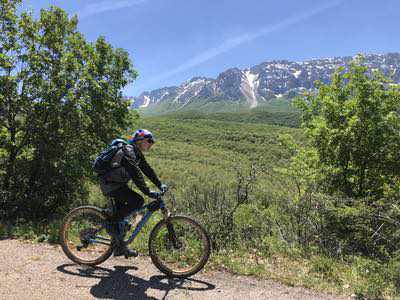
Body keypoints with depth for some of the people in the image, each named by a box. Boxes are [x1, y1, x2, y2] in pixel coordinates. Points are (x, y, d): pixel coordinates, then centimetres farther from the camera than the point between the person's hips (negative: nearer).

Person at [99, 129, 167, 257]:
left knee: (121, 214, 12)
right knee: (138, 200, -22)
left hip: (119, 184, 10)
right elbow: (136, 174, -31)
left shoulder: (137, 153, 9)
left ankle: (119, 247, 22)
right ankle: (112, 222, -8)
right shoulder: (128, 151, -22)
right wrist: (148, 192, -35)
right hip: (110, 184, -10)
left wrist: (160, 184, 1)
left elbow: (147, 169, 10)